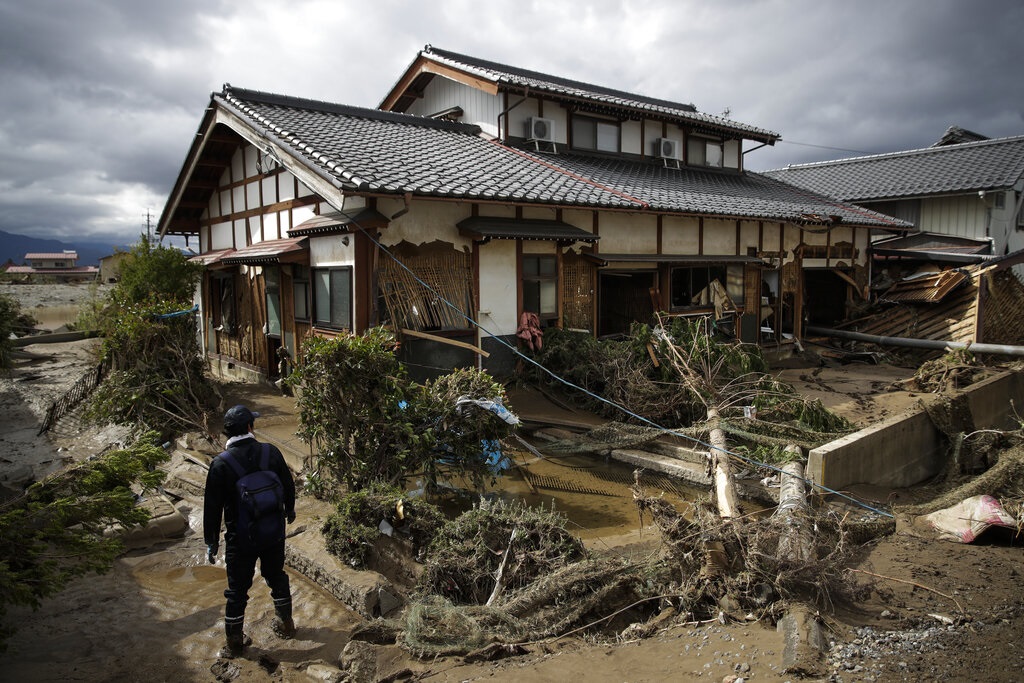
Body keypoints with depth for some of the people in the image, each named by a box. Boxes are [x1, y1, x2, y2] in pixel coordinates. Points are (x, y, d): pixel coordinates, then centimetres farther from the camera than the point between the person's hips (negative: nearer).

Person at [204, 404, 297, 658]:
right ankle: (285, 625, 38)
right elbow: (288, 484, 4)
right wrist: (289, 509, 23)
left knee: (237, 590, 12)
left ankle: (234, 643, 25)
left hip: (240, 538, -2)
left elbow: (212, 506, -11)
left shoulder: (221, 463, -17)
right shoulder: (271, 452, -11)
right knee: (277, 577, 22)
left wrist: (211, 541, 1)